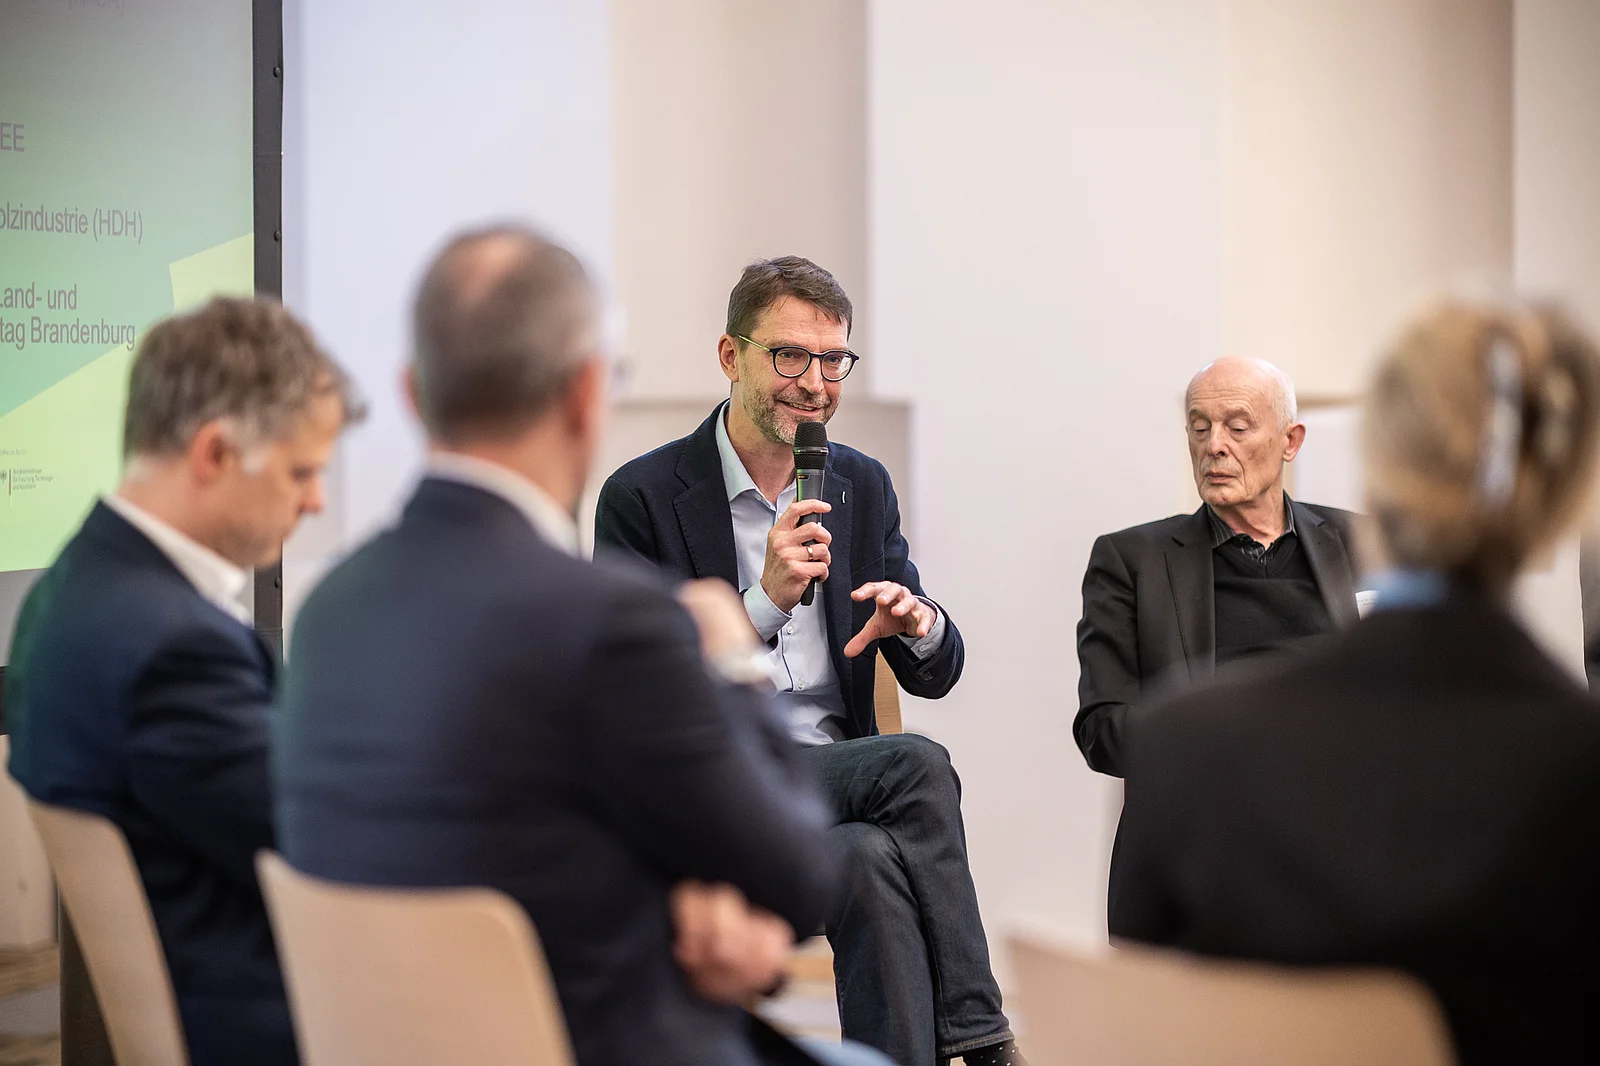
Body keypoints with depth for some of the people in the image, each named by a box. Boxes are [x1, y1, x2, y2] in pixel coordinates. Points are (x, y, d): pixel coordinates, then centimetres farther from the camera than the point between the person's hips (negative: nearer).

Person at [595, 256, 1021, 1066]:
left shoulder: (862, 487, 10)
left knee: (873, 862, -31)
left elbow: (935, 678, 11)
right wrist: (766, 599, -25)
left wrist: (919, 626, -14)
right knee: (918, 763, -29)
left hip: (841, 784, 4)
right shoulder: (641, 497, -5)